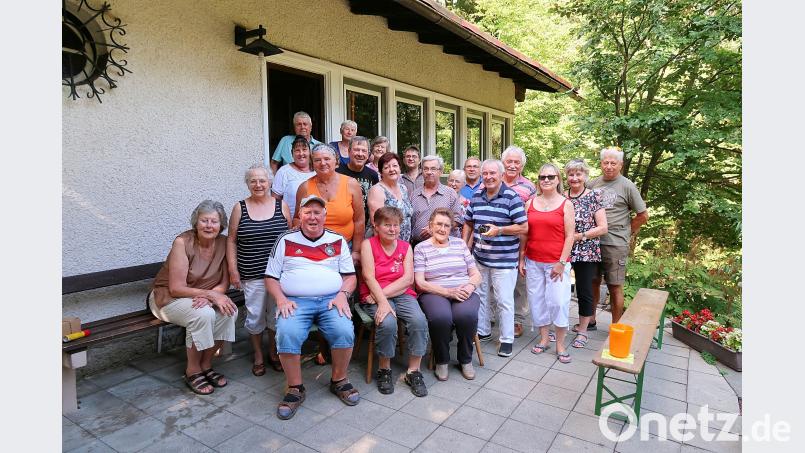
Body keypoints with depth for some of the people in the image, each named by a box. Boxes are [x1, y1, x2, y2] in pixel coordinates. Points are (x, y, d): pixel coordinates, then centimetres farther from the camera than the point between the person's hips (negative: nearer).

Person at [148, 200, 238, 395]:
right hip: (168, 297, -5)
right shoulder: (182, 242, -22)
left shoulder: (223, 242, -8)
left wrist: (208, 296, -24)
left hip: (203, 297, 5)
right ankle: (192, 370, -9)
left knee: (230, 310, -22)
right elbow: (176, 288, -23)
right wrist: (211, 294, -28)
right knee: (203, 314, -32)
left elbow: (225, 282, -5)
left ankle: (206, 364, -2)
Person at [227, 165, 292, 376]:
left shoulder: (281, 205, 3)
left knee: (277, 314, 9)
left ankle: (273, 352, 30)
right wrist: (233, 270, -2)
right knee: (255, 316, 6)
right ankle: (258, 356, 27)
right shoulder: (240, 208, 3)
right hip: (252, 275, 0)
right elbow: (231, 240, 4)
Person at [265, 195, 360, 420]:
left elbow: (350, 275, 13)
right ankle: (295, 388, -7)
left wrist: (343, 295, -6)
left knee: (344, 332, -27)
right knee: (287, 335, -29)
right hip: (295, 301, 0)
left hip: (331, 300, 1)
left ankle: (339, 380, 0)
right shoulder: (286, 240, 11)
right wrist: (281, 299, -6)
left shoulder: (338, 240, 14)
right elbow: (271, 277, 11)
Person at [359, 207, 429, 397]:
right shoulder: (368, 244, 1)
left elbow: (408, 279, -1)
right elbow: (369, 277, -9)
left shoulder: (405, 247, 10)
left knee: (419, 320, -25)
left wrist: (382, 293, -13)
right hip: (375, 297, -3)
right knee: (388, 323, -32)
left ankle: (413, 372, -8)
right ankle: (384, 370, -5)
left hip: (402, 294, 3)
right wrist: (382, 302, -23)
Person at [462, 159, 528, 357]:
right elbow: (468, 223, 16)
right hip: (479, 258, 6)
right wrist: (465, 247, 9)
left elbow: (524, 227, -12)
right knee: (481, 296, 17)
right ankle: (483, 331, 34)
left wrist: (499, 230, -21)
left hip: (504, 260, -6)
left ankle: (507, 339, 17)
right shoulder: (476, 196, 7)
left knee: (504, 301, 2)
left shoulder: (511, 197, -11)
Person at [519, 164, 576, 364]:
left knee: (558, 301, -5)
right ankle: (544, 339, 24)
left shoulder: (566, 204, 0)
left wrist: (562, 262, -11)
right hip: (533, 261, 3)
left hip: (556, 262, -3)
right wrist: (521, 258, 5)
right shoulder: (530, 202, 8)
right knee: (537, 300, 9)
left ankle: (560, 344, 11)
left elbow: (569, 236, -4)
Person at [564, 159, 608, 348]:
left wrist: (580, 236, -13)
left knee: (585, 292, 6)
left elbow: (603, 228, -6)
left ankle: (582, 331, 23)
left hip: (586, 252, -2)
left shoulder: (593, 196, -2)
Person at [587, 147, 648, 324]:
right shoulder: (593, 183, 7)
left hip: (615, 245, -4)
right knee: (593, 282, 14)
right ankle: (590, 320, 29)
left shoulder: (627, 186, -4)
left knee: (615, 287, 4)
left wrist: (626, 233, 1)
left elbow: (643, 215, 0)